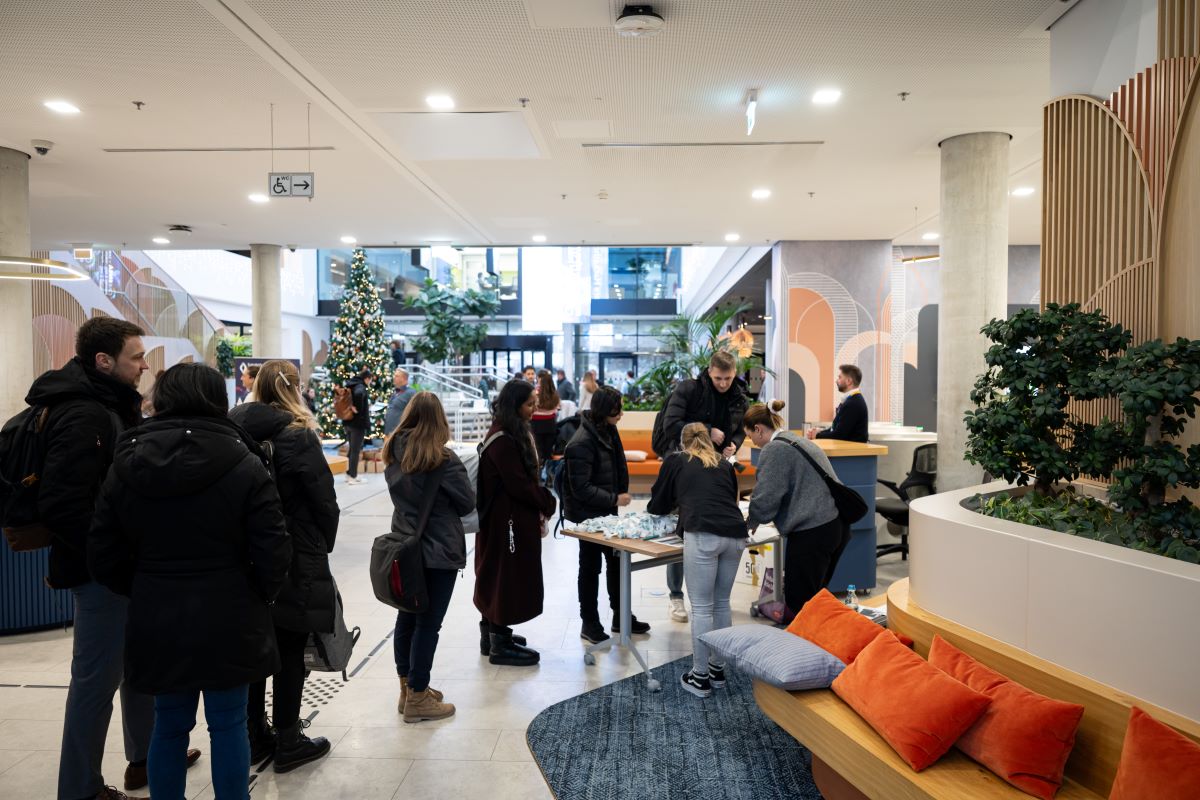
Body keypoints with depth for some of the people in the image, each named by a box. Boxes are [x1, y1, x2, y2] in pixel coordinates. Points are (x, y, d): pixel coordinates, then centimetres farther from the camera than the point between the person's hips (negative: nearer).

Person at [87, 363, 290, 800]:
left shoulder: (125, 466, -1)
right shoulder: (244, 465, -13)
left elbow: (104, 557, 3)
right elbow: (274, 553, -15)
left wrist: (145, 592, 17)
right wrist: (257, 597, 4)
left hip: (156, 623, 4)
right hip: (227, 622, -3)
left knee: (169, 724, 18)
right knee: (228, 725, 11)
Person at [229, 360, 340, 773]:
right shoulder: (298, 437, -15)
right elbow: (325, 502, -12)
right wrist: (323, 547, 5)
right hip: (294, 561, -5)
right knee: (289, 652, 6)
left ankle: (254, 736, 27)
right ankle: (287, 743, 17)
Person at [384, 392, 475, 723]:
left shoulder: (393, 452, -1)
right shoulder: (442, 458, -18)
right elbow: (468, 502, -9)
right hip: (439, 549, -6)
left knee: (406, 617, 16)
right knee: (428, 623, 2)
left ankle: (408, 688, 30)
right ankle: (418, 699, 11)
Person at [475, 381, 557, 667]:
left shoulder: (513, 434, 10)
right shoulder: (502, 440, -21)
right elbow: (519, 484, -21)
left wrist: (539, 508, 4)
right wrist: (548, 503, -8)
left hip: (513, 519, 10)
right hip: (507, 521, -10)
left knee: (500, 578, 17)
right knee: (506, 576, 0)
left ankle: (497, 634, 30)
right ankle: (500, 646, 12)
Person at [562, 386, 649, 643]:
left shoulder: (608, 430, 1)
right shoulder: (582, 443, -25)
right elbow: (581, 488, -25)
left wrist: (621, 494, 5)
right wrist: (614, 499, -22)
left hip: (607, 510, 8)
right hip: (587, 514, -8)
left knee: (617, 560, 17)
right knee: (591, 566, 6)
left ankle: (620, 617, 32)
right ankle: (589, 624, 22)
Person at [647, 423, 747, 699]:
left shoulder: (675, 461, 16)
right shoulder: (725, 464, 25)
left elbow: (658, 504, 23)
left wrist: (676, 505, 47)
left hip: (703, 536, -4)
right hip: (735, 534, 5)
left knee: (701, 608, 3)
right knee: (721, 604, 17)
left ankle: (700, 677, 9)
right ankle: (718, 669, 27)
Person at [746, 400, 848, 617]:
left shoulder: (774, 449, -10)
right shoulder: (801, 442, 18)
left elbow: (766, 498, -12)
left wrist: (751, 521, 8)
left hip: (812, 532, -9)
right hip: (837, 526, 9)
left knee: (798, 602, 2)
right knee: (815, 597, 19)